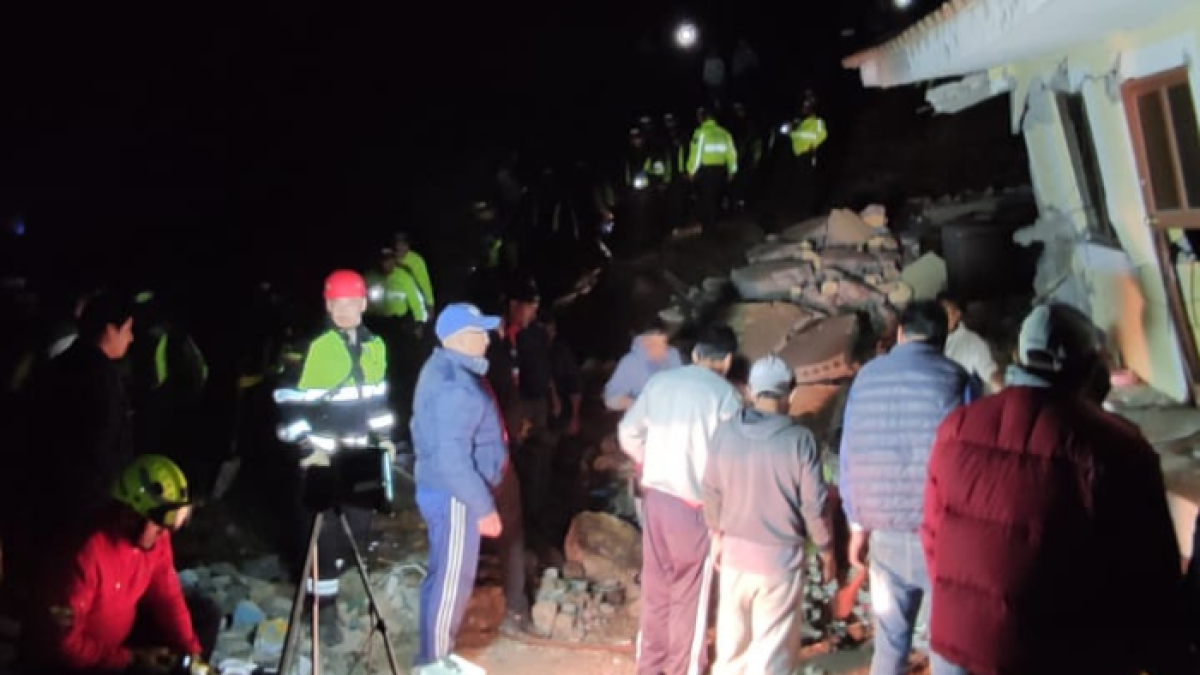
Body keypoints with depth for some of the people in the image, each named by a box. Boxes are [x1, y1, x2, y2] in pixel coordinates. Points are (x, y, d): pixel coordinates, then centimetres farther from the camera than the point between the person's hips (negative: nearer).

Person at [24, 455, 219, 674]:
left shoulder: (154, 534, -12)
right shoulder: (84, 554, -33)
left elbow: (167, 595, -2)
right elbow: (64, 644, -26)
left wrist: (191, 652, -12)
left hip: (124, 633, 7)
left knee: (205, 613, 0)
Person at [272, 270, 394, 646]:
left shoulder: (375, 346, 6)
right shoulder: (312, 347, -14)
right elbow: (289, 401, -14)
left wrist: (383, 436, 12)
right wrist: (307, 448, -19)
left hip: (359, 453, 6)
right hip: (319, 455, -5)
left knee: (362, 523, 14)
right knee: (323, 531, 0)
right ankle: (325, 607, 13)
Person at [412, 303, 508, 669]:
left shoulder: (444, 369, 9)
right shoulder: (455, 386, -24)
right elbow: (453, 457, -27)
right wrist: (483, 507, -23)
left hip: (445, 490, 10)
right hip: (454, 495, -10)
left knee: (444, 576, 18)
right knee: (452, 580, 1)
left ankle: (437, 653, 30)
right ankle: (433, 662, 13)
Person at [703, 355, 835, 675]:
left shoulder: (725, 432, -7)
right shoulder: (800, 439, -16)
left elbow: (712, 492, 3)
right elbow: (814, 505, -12)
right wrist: (826, 553, 2)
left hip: (735, 551, 3)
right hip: (781, 556, -3)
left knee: (732, 636, 19)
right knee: (773, 645, 9)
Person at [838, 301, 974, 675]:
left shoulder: (866, 377, 5)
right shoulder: (954, 378, -5)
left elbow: (849, 458, 7)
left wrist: (857, 524, 16)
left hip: (885, 532, 3)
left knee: (889, 644, 14)